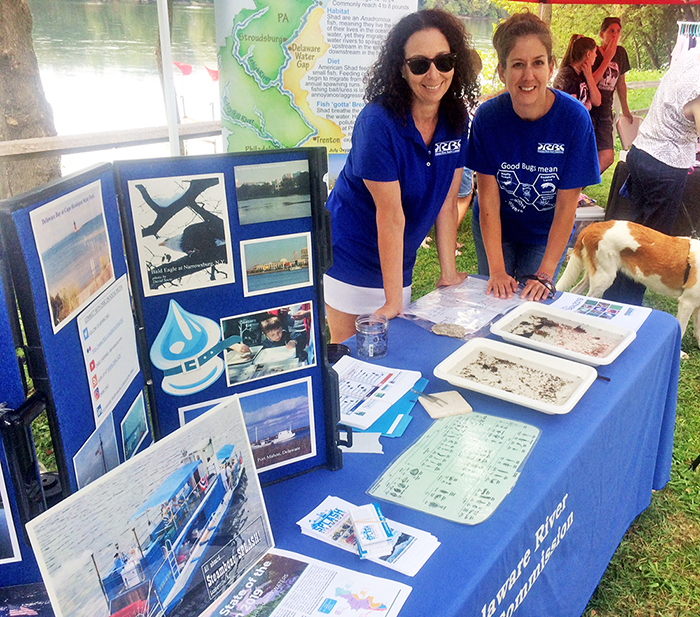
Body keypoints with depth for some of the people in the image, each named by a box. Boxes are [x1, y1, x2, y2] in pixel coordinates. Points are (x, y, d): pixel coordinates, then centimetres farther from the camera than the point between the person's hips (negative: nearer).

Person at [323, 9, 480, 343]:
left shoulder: (456, 119, -4)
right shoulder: (378, 122, -23)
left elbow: (447, 202, 0)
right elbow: (391, 217, -24)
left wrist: (448, 273, 1)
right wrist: (393, 302, -19)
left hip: (399, 261, 6)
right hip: (349, 259, -5)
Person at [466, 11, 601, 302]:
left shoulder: (574, 118, -25)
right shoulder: (487, 117, -21)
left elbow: (566, 207, -21)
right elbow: (488, 201, -18)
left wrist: (545, 275, -25)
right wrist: (496, 270, -24)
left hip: (547, 233, -1)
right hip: (493, 229, 1)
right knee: (496, 299, 9)